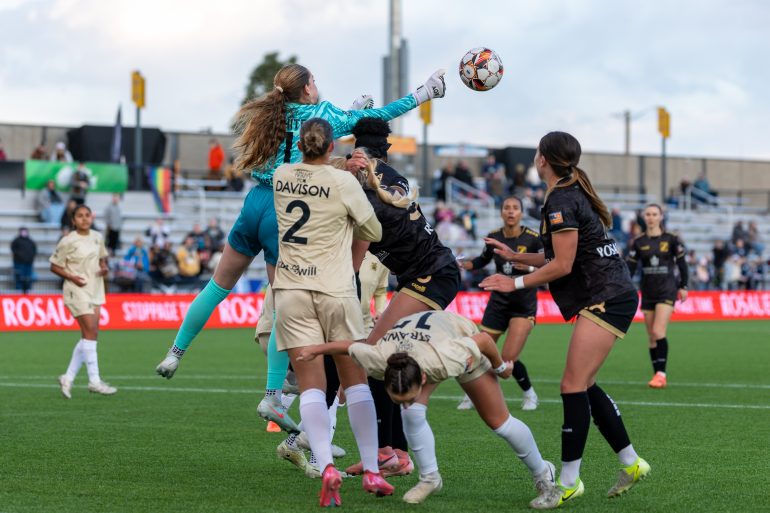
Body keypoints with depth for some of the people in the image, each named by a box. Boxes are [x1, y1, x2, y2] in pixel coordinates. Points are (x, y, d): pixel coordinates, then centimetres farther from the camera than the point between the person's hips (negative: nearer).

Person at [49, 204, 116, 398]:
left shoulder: (97, 237, 7)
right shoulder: (68, 241, -11)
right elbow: (54, 266, -5)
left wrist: (104, 268, 0)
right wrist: (72, 277, -19)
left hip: (95, 290, 7)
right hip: (77, 290, -7)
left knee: (89, 336, 5)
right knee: (90, 333, -13)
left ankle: (68, 378, 14)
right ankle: (94, 381, -10)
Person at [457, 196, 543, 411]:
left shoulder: (533, 238, -13)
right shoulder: (493, 237, -1)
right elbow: (482, 261, 17)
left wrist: (530, 267, -28)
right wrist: (460, 263, 2)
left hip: (524, 304, -4)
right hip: (498, 302, 4)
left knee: (509, 358, -14)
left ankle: (529, 394, 12)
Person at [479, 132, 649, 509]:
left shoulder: (561, 201, -14)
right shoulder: (574, 194, 16)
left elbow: (562, 266, -14)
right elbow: (563, 257, 21)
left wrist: (516, 283, -7)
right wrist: (514, 256, 26)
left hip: (606, 300, -10)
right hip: (613, 297, 10)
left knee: (573, 385, -12)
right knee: (584, 386, 13)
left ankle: (569, 481, -11)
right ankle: (631, 463, 19)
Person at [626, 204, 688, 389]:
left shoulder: (671, 239, -2)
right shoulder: (638, 242, 4)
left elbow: (681, 263, 5)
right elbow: (630, 266, 2)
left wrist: (683, 287, 5)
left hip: (667, 290, -4)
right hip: (647, 292, 4)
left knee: (658, 332, -17)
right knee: (651, 336, 4)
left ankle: (661, 373, -16)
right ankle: (657, 374, 11)